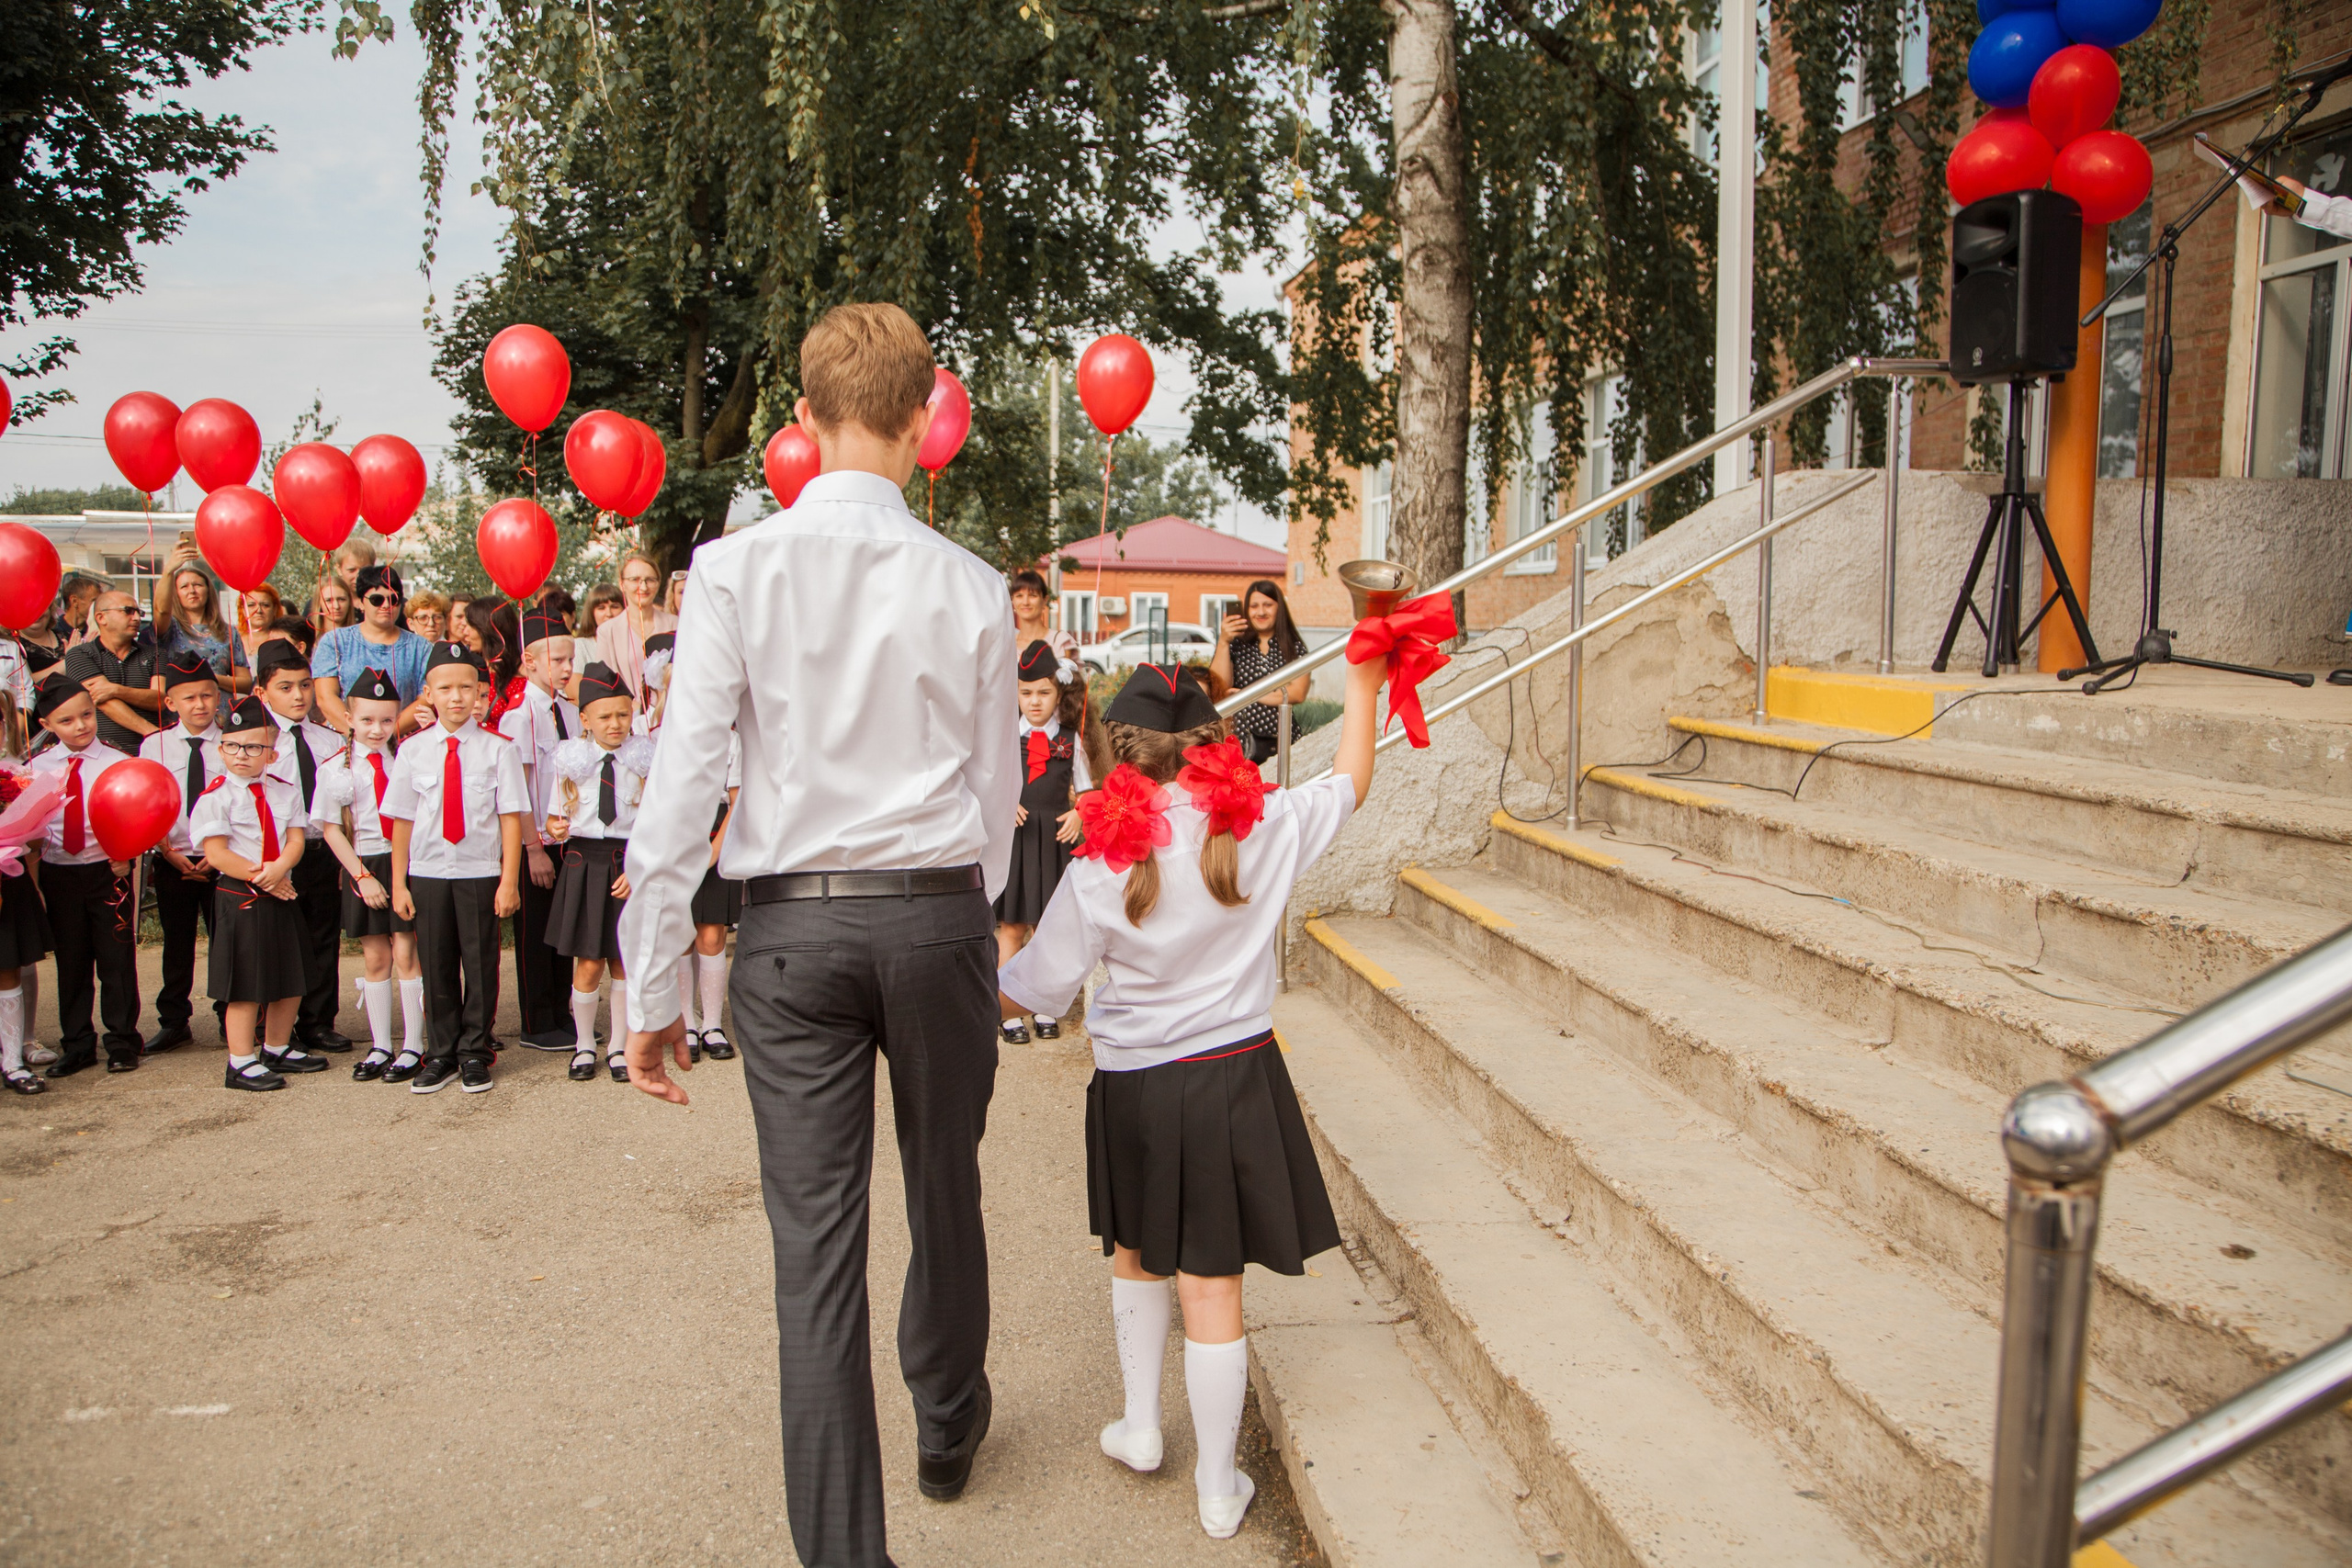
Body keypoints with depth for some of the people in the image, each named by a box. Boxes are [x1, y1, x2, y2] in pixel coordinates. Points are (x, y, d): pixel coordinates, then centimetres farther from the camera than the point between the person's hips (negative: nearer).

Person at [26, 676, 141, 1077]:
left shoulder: (117, 763, -5)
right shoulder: (37, 767, 3)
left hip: (107, 872, -2)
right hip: (58, 875, 3)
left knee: (116, 960, 3)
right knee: (70, 963, 11)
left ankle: (122, 1043, 15)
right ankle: (77, 1045, 22)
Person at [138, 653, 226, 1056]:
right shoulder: (154, 746, 2)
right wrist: (168, 852, -9)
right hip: (173, 861, 2)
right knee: (176, 944, 10)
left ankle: (230, 1018, 16)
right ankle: (173, 1022, 22)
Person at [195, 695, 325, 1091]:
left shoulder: (285, 792, 8)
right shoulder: (215, 798, -7)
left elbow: (296, 839, 0)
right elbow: (216, 853, -13)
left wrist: (279, 869, -19)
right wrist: (261, 878, -17)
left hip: (282, 894, 6)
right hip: (239, 898, -5)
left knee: (291, 978, 13)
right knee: (246, 983, -3)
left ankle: (278, 1048, 29)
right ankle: (242, 1062, 6)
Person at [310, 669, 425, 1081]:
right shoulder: (335, 768, -1)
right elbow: (331, 830, 0)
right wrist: (362, 876, -5)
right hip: (364, 866, 1)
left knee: (405, 953, -2)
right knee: (374, 958, 8)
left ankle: (412, 1046, 7)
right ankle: (380, 1046, 19)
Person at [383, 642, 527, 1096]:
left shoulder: (497, 750, -3)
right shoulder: (413, 751, 3)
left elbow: (511, 819, -4)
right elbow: (402, 821, 5)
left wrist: (508, 883, -7)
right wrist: (399, 884, 4)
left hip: (480, 874, -2)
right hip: (427, 874, 2)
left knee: (480, 964, 5)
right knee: (436, 965, 9)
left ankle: (474, 1054, 19)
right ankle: (440, 1055, 22)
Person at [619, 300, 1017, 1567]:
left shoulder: (737, 570, -6)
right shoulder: (972, 587, -2)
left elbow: (679, 791, -9)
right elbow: (995, 794, 5)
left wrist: (650, 989, -2)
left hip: (792, 927, -1)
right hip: (937, 915, 2)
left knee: (816, 1242, 4)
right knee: (945, 1190, 21)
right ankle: (947, 1426, 45)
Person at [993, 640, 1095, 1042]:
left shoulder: (1070, 740, 5)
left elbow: (1085, 789, 11)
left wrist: (1078, 813, -7)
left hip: (1053, 839, 1)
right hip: (1014, 835, -1)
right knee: (1012, 926, 1)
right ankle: (1010, 1012, 9)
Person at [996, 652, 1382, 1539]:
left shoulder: (1102, 867, -14)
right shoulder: (1262, 828, -10)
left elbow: (1032, 992, -6)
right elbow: (1350, 784, 9)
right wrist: (1363, 687, 22)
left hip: (1135, 1088, 0)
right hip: (1235, 1078, 1)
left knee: (1135, 1252, 25)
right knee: (1211, 1283, 8)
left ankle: (1139, 1428, 39)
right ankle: (1218, 1489, 21)